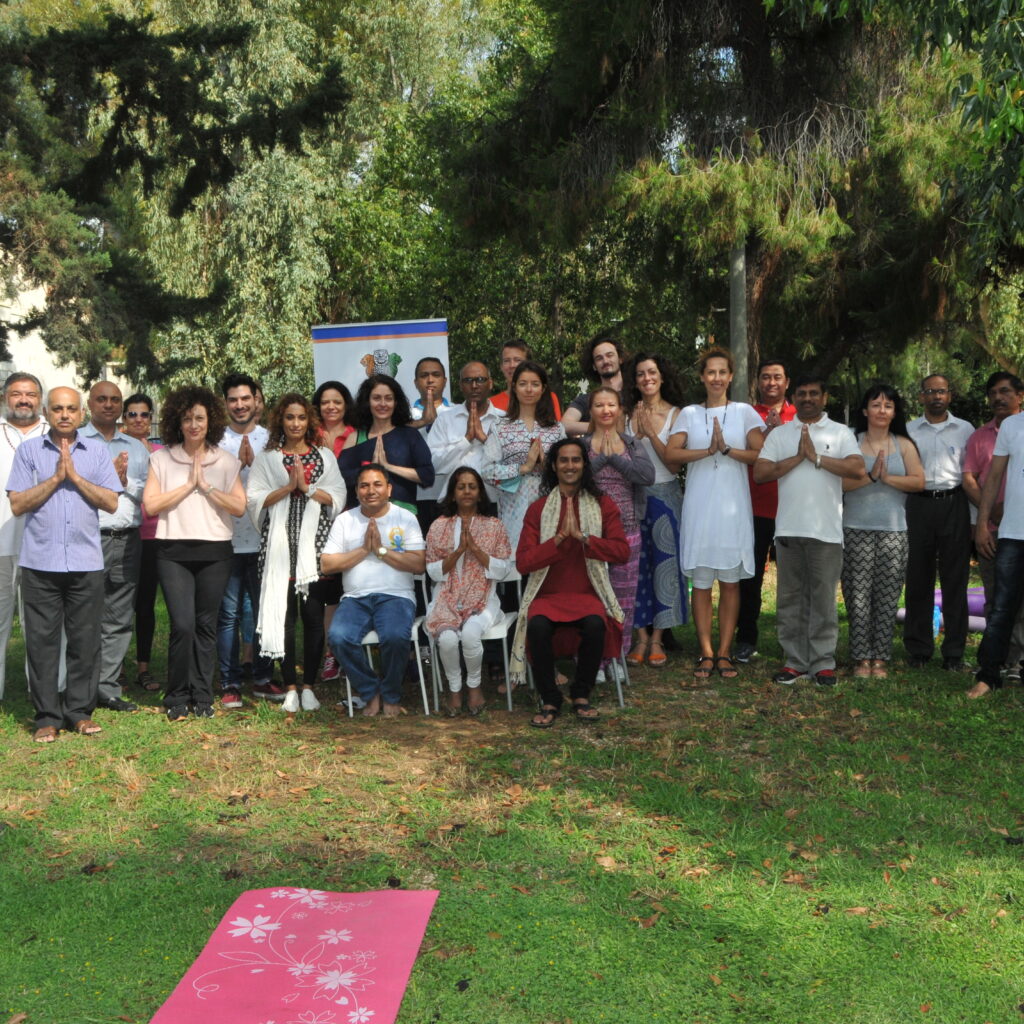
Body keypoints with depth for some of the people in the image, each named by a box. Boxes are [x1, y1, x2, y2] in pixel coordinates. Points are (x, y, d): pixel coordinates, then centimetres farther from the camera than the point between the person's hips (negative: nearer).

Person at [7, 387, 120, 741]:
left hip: (86, 563, 1)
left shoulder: (97, 452, 8)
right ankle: (47, 717, 10)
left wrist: (75, 476, -7)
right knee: (42, 640, 2)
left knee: (85, 639, 4)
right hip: (40, 562, -1)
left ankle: (80, 711, 14)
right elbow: (17, 504, -1)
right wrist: (56, 478, -8)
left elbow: (111, 502, 1)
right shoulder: (28, 450, 5)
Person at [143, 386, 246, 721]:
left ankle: (202, 697, 16)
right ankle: (177, 698, 6)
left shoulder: (226, 461, 7)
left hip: (215, 552, 1)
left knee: (206, 625, 5)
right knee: (183, 625, -10)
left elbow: (239, 506, -1)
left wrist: (206, 486, -9)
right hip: (174, 552, -1)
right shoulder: (162, 459, 5)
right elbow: (150, 505, -4)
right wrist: (188, 485, -8)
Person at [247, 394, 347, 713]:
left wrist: (307, 487, -8)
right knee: (284, 613, -3)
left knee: (313, 614, -3)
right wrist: (288, 487, -9)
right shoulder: (267, 458, 12)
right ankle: (290, 687, 3)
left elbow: (337, 498, 4)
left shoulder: (325, 456, 15)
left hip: (314, 543, 1)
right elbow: (254, 499, 1)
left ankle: (308, 686, 6)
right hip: (280, 544, 0)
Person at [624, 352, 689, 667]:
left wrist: (651, 433, -13)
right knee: (636, 565, 1)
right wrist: (637, 434, -9)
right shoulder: (629, 414, 6)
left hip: (665, 496, -2)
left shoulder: (675, 414, 0)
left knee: (664, 564, 0)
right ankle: (642, 636, 9)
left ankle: (657, 638, 7)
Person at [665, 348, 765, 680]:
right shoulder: (689, 414, 10)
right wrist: (708, 450, -14)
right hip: (699, 505, 1)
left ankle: (724, 652, 6)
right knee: (700, 582, -1)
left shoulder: (744, 412, 9)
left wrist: (727, 449, -15)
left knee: (730, 580, 0)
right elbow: (671, 455, -3)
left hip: (733, 505, 0)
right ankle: (706, 653, 5)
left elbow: (760, 455, -3)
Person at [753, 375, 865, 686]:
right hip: (788, 528, 2)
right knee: (790, 597, 6)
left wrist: (817, 457, -10)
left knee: (823, 597, 1)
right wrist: (797, 458, -8)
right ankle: (795, 660, 14)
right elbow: (760, 472, 0)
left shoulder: (840, 433, 7)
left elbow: (858, 470, -8)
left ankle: (823, 663, 7)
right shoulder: (779, 434, 11)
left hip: (826, 530, -2)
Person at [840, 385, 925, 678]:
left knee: (887, 596, 1)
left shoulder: (904, 445, 11)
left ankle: (880, 657, 9)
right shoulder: (851, 442, 5)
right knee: (858, 595, -3)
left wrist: (887, 477, -9)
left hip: (893, 530, 2)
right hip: (857, 530, -1)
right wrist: (871, 476, -15)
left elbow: (918, 481, 1)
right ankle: (861, 657, 4)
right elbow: (841, 482, -6)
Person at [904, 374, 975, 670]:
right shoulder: (908, 431, 9)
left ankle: (954, 652, 8)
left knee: (955, 580, 2)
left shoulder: (965, 430, 8)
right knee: (919, 579, 4)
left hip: (954, 504, 0)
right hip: (919, 505, 0)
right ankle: (918, 649, 13)